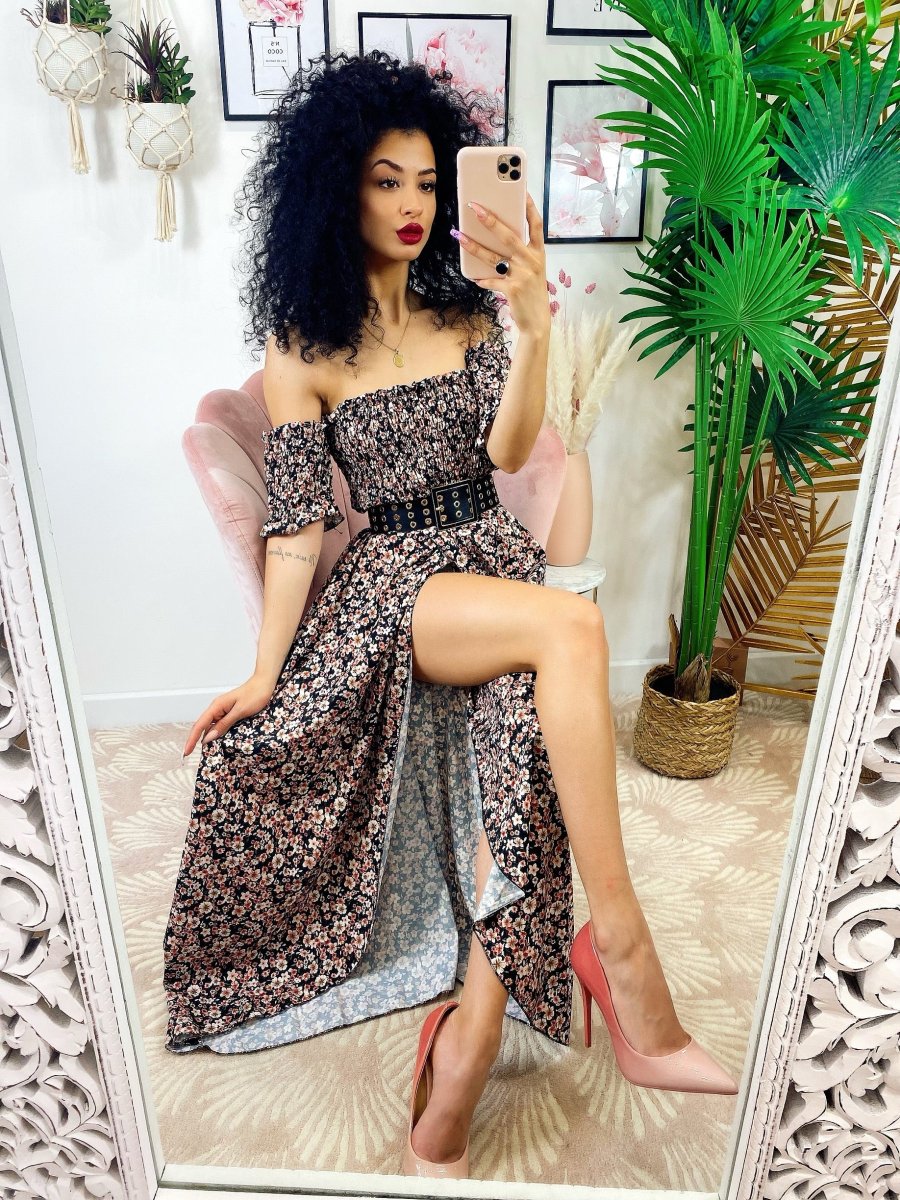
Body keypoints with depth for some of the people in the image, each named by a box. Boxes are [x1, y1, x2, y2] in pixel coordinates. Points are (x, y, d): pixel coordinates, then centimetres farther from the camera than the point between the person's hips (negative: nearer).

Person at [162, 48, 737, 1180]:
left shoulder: (465, 312, 14)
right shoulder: (300, 349, 4)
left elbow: (506, 452, 0)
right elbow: (299, 521, 0)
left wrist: (533, 330, -15)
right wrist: (264, 670, -5)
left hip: (493, 553, 4)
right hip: (392, 579, -4)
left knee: (526, 783, -21)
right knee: (572, 625, -34)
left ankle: (445, 1116, -11)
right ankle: (625, 961, -23)